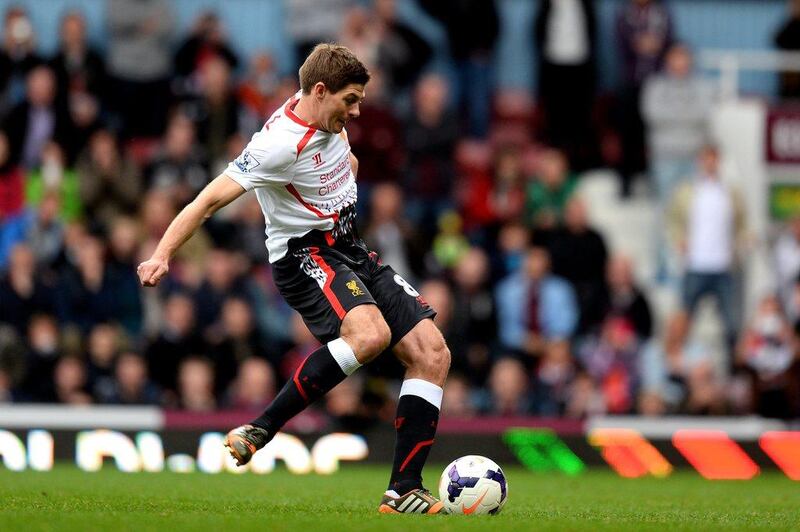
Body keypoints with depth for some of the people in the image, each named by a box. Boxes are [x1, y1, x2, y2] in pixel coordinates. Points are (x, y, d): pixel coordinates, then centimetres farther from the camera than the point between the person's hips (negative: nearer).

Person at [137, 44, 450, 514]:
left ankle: (404, 491, -4)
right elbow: (212, 199, -25)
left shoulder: (326, 115, 4)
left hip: (350, 250, 9)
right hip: (306, 254, -9)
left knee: (432, 354, -4)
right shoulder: (281, 144, -22)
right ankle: (260, 431, -27)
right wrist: (163, 255, -33)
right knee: (370, 334, -37)